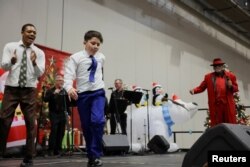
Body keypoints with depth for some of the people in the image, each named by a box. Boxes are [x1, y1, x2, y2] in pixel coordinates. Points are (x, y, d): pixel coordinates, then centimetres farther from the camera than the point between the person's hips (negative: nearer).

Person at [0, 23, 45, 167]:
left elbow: (40, 73, -5)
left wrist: (34, 63, -26)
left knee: (30, 123, 2)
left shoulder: (39, 52, 4)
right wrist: (12, 61, -28)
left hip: (29, 90, 1)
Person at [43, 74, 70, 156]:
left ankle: (58, 149, 8)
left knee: (61, 132, 1)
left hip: (63, 114, 4)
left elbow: (67, 103, 14)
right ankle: (50, 150, -8)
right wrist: (53, 93, -23)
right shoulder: (50, 90, 2)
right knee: (54, 131, -14)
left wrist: (68, 113, 9)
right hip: (54, 114, -4)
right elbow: (45, 99, -14)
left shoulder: (64, 91, 11)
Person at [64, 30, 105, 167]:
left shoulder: (101, 57, 6)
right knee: (86, 126, 5)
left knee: (98, 121, -22)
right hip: (82, 94, -1)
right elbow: (68, 75, -17)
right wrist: (69, 88, -34)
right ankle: (91, 156, 21)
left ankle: (96, 155, -11)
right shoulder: (76, 57, -5)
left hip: (98, 93, 1)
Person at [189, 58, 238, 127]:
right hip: (215, 105, 0)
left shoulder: (231, 76, 7)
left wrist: (231, 86, -10)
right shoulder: (208, 77, 8)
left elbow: (236, 88, 12)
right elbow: (201, 87, 6)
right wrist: (194, 90, -12)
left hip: (228, 105, 0)